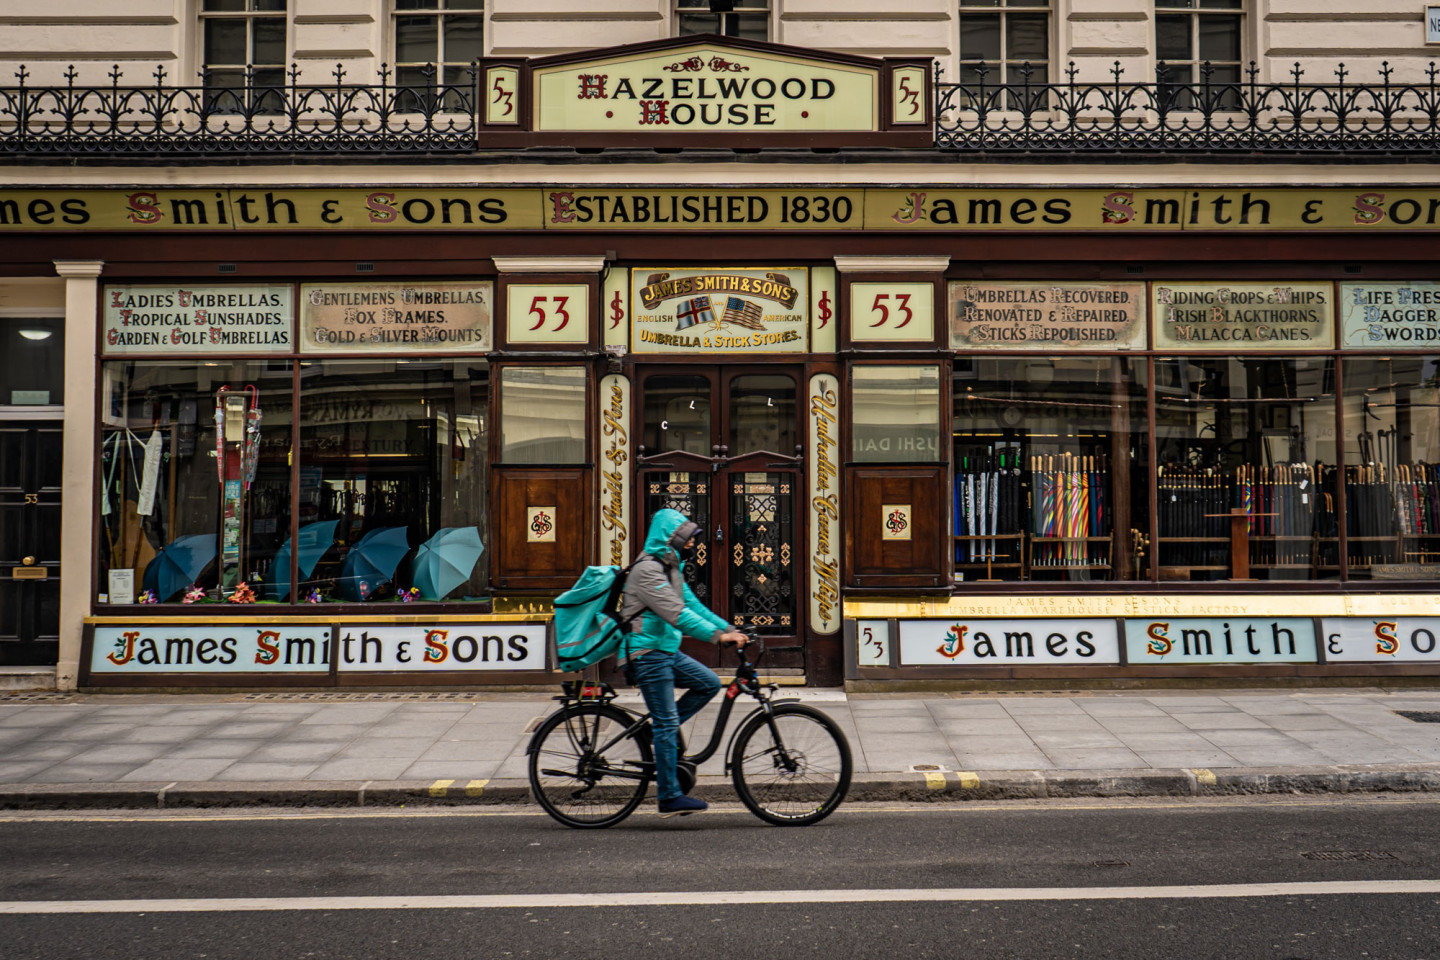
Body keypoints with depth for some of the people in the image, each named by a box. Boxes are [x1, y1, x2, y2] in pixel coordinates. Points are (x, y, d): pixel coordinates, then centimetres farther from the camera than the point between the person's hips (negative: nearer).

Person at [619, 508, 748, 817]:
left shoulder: (671, 568, 14)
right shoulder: (647, 570, -19)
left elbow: (693, 605, 13)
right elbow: (676, 613, -27)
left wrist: (729, 629, 4)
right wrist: (718, 636, -32)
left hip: (668, 651, 9)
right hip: (649, 654, -9)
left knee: (709, 683, 4)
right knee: (667, 723, -7)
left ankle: (659, 729, 12)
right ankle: (669, 797, 0)